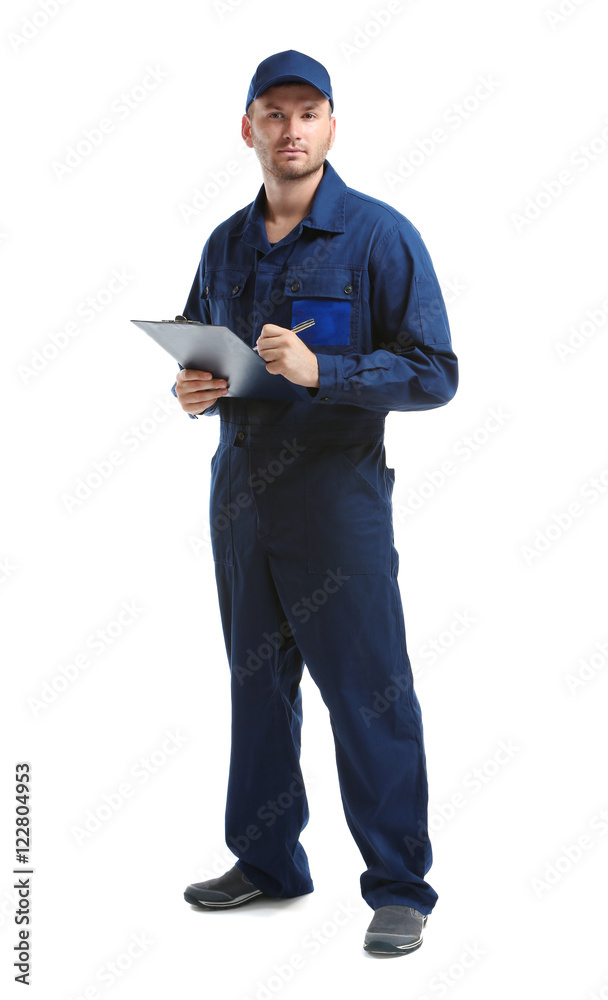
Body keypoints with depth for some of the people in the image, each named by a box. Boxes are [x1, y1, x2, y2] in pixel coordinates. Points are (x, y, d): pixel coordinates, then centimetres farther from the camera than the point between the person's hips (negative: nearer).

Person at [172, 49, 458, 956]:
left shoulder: (380, 236, -6)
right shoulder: (226, 245, 11)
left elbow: (434, 372, -11)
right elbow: (196, 352, 22)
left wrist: (320, 369, -23)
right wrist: (191, 390, -2)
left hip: (337, 492, -6)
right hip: (240, 489, 6)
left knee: (368, 695, -2)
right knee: (256, 685, 14)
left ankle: (400, 889, 12)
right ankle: (267, 862, 30)